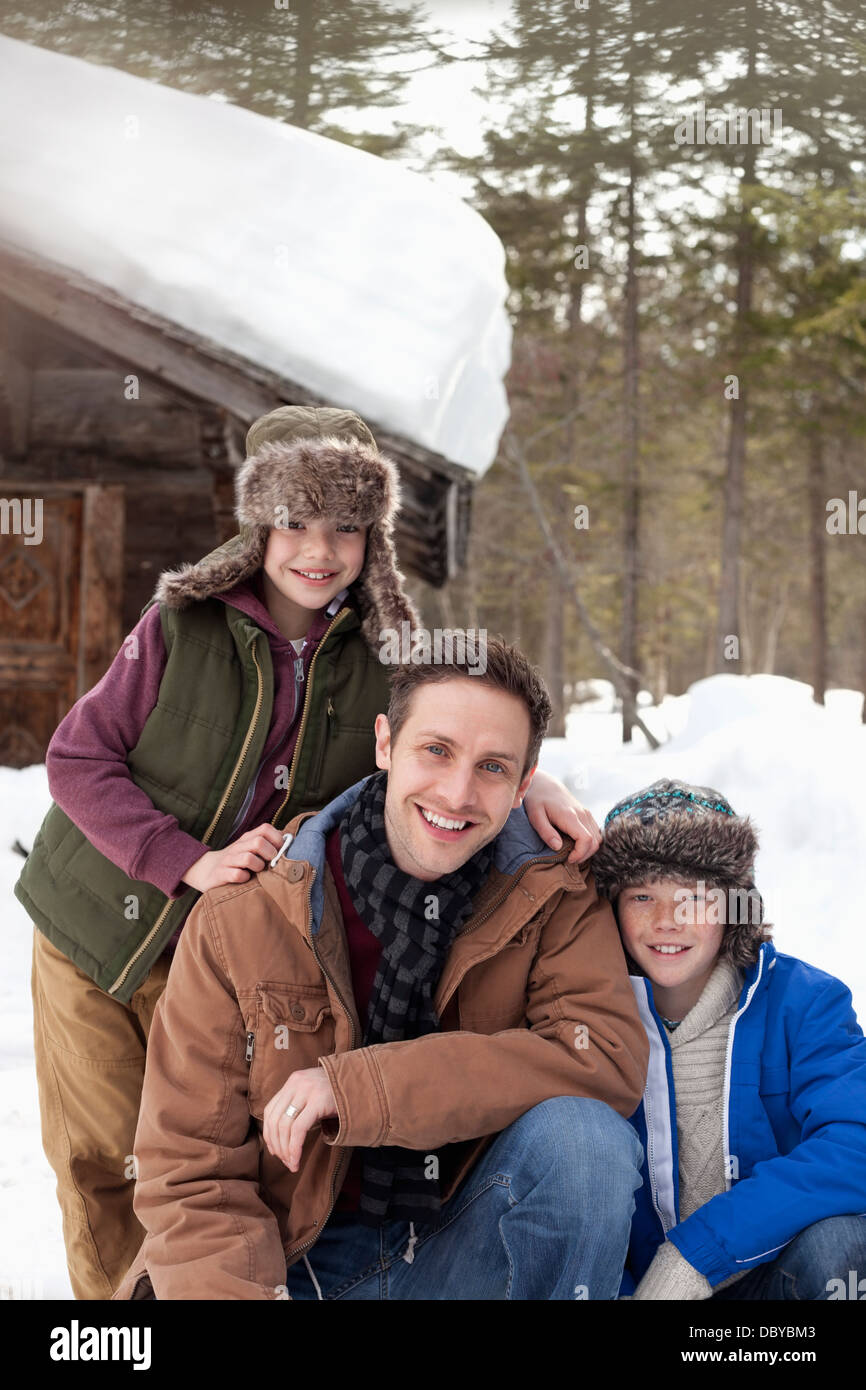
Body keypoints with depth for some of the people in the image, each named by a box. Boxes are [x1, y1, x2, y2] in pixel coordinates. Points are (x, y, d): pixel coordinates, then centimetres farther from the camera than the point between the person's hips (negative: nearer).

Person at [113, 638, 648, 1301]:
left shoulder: (555, 898, -5)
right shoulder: (240, 919, -7)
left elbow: (612, 1058, -22)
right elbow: (190, 1169, -6)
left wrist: (356, 1085, -24)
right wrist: (246, 1290, -26)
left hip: (470, 1249, 1)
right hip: (297, 1262, -1)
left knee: (580, 1133, -27)